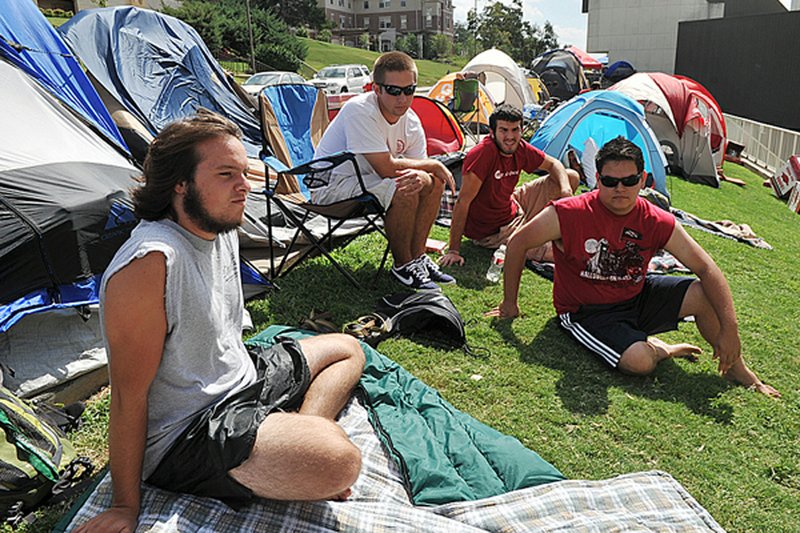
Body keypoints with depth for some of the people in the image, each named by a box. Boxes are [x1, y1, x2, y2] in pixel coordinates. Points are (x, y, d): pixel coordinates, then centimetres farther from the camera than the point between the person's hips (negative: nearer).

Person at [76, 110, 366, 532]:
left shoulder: (221, 227, 2)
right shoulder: (151, 263, -27)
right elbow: (128, 395, -21)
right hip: (186, 434, -10)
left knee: (347, 350, 19)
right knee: (338, 462, -32)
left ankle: (297, 438, -1)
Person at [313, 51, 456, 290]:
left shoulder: (411, 121, -3)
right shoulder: (359, 111, -26)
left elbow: (420, 165, -1)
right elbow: (386, 168, -29)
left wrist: (420, 176, -28)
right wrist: (435, 165, -17)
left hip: (366, 179, 8)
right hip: (331, 187, -8)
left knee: (434, 182, -4)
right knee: (403, 190, -28)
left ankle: (417, 257, 3)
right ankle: (402, 266, -10)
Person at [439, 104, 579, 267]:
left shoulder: (520, 148, -6)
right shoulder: (483, 153, -28)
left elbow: (553, 164, 11)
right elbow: (463, 202, -29)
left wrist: (566, 188, -11)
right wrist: (453, 251, -29)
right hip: (491, 229, -8)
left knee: (571, 177, 9)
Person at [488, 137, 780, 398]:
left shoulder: (658, 223, -12)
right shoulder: (568, 214, -22)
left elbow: (707, 269, -8)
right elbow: (518, 243, -11)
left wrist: (729, 330, -18)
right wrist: (510, 303, -4)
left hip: (636, 296, 4)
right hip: (585, 312, -4)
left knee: (706, 294, -14)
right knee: (640, 362, -29)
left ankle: (737, 370, 11)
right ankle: (663, 350, 10)